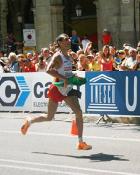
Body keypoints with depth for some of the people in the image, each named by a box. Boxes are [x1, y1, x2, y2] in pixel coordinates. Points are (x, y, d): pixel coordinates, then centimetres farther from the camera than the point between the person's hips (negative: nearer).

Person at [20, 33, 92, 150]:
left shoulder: (68, 57, 11)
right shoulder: (58, 56, -14)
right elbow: (49, 70, -29)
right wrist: (63, 78, -33)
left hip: (68, 89, 7)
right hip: (57, 89, -7)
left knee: (79, 112, -6)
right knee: (49, 117, 2)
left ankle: (81, 143, -1)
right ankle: (29, 121, 30)